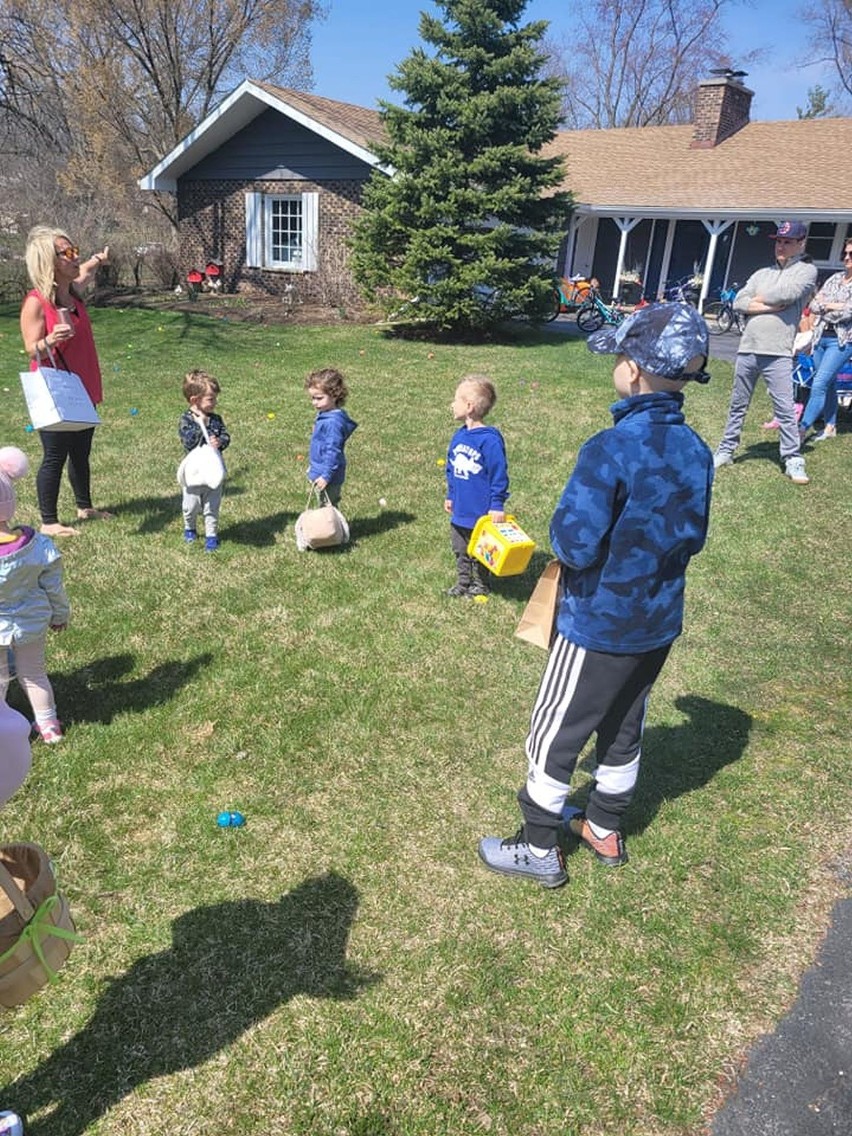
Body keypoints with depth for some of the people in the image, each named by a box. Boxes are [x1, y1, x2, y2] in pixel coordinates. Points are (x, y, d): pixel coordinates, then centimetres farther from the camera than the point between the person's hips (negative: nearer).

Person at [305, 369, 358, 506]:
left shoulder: (334, 422, -24)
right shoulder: (324, 416, 8)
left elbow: (333, 451, -25)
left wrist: (326, 475, -24)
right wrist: (312, 467, 25)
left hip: (329, 477, -10)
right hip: (319, 472, 10)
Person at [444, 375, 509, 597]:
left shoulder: (489, 439, -20)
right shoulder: (459, 436, 4)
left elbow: (499, 473, -17)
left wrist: (497, 505, -17)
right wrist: (450, 496, 18)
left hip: (481, 512, -7)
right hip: (460, 510, 7)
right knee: (460, 550, 18)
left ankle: (480, 586, 28)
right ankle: (462, 583, 33)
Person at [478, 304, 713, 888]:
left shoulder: (610, 449, -26)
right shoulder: (696, 450, -3)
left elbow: (574, 545, -27)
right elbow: (692, 538, 5)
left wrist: (564, 530, -7)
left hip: (598, 626, -7)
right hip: (659, 623, 7)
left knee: (554, 737, 11)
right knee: (623, 729, 24)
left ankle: (539, 850, 27)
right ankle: (606, 829, 43)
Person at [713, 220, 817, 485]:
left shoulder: (807, 270, 5)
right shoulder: (762, 273, 18)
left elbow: (787, 293, -14)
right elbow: (738, 302, 4)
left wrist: (759, 298, 1)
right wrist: (768, 306, -9)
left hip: (777, 353, -4)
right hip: (747, 349, 5)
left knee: (785, 409, -6)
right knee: (737, 405, 11)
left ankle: (793, 460, -1)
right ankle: (726, 451, 20)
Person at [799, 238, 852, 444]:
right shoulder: (835, 278, 13)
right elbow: (814, 305, 7)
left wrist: (826, 305, -3)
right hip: (821, 336, 6)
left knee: (819, 385, -14)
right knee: (829, 385, 12)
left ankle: (802, 429, -15)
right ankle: (830, 427, 22)